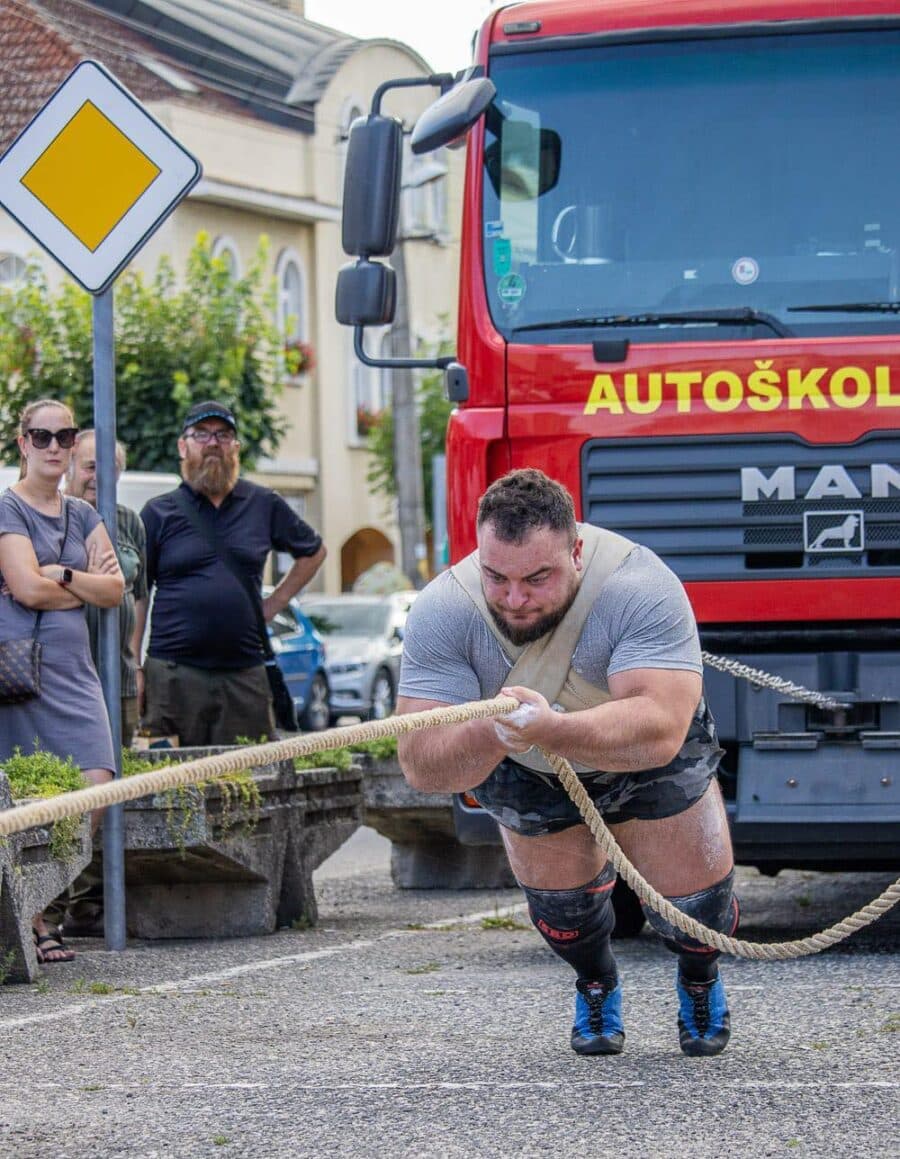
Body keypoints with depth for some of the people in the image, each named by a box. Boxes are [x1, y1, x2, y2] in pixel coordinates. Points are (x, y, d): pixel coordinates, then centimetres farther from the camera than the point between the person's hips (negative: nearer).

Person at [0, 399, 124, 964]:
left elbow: (116, 589, 8)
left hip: (73, 667, 6)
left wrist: (61, 576, -7)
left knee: (95, 787, -7)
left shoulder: (82, 515, 19)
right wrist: (89, 585, 0)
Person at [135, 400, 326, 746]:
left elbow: (313, 552, 27)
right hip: (174, 675, -2)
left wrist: (273, 605, 14)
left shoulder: (264, 505, 13)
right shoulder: (159, 513, 7)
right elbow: (136, 596, 5)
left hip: (244, 675, 2)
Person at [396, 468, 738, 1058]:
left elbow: (659, 730, -51)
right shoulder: (443, 612, -34)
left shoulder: (641, 587, -40)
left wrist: (550, 729, -68)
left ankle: (700, 979, 35)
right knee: (563, 909, 4)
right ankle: (597, 984, 41)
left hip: (650, 766, -1)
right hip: (530, 779, 1)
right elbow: (421, 765, -38)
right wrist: (489, 735, -60)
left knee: (694, 912, -2)